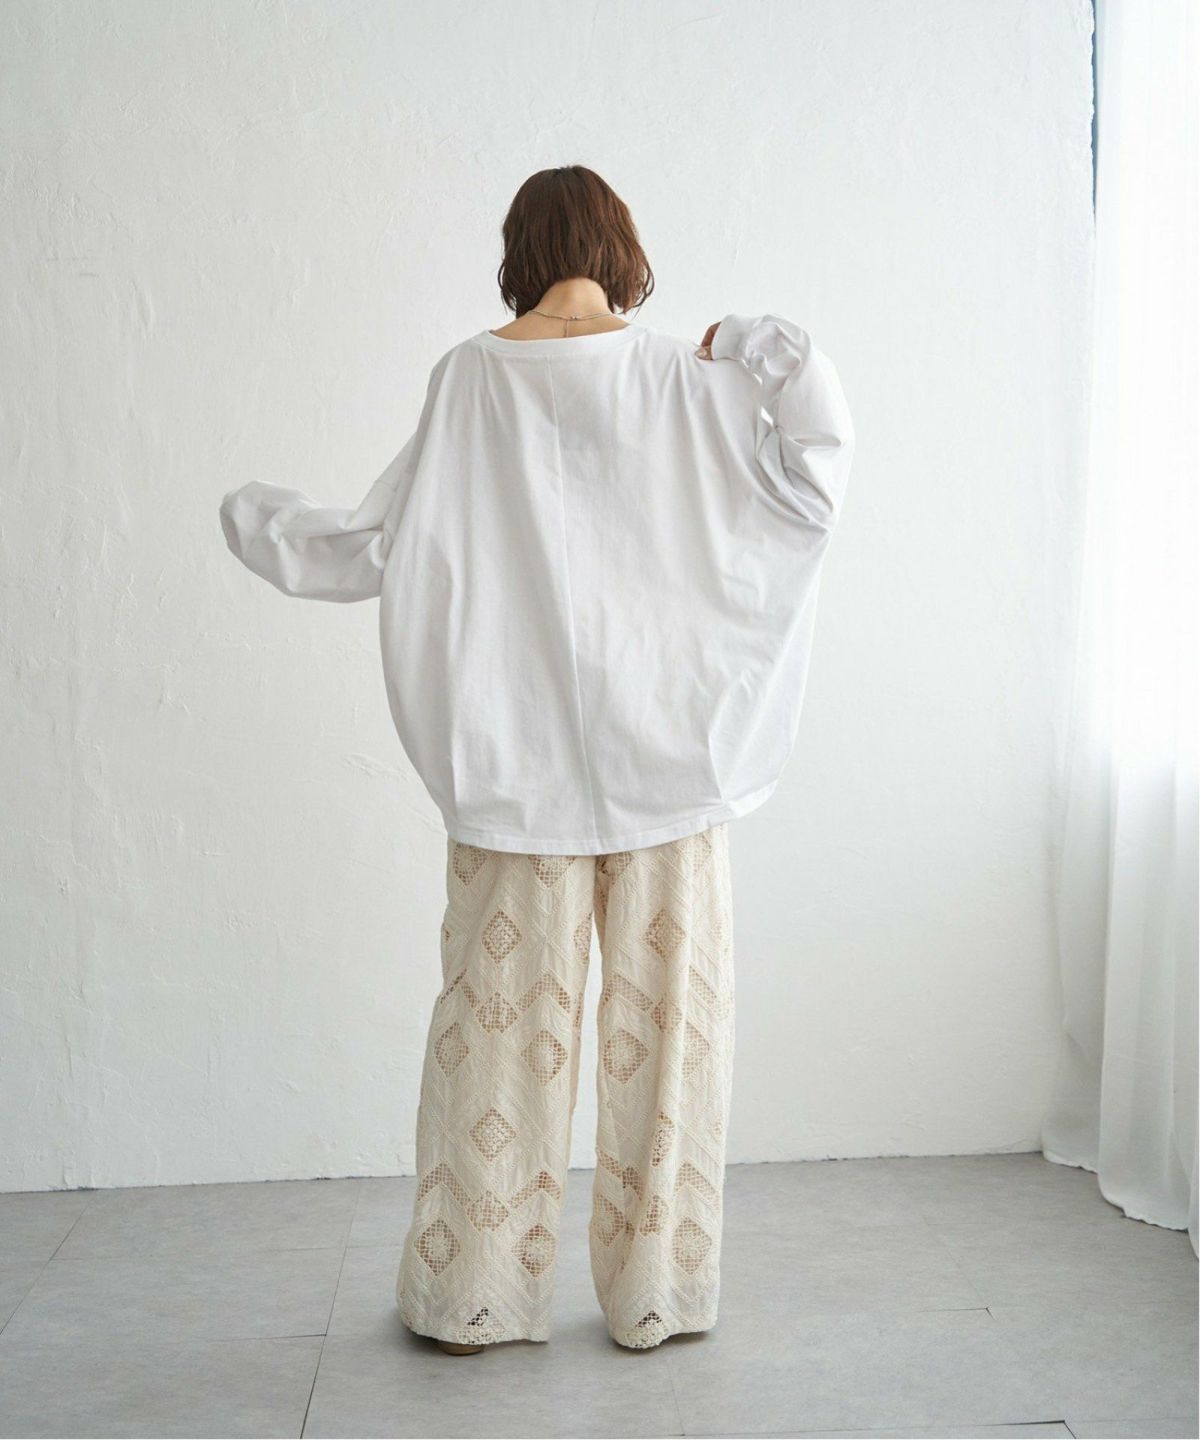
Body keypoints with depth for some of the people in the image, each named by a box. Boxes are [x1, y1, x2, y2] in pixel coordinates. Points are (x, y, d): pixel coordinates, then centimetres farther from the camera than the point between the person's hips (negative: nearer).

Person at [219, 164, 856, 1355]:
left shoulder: (472, 379, -4)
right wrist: (776, 364, 6)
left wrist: (258, 519, 13)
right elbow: (813, 479, -4)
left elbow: (383, 545, -2)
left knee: (503, 1017, 9)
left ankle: (472, 1296, 20)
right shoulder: (685, 383, -4)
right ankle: (656, 1292, 18)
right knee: (666, 1017, 9)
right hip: (669, 754, 0)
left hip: (515, 760, 0)